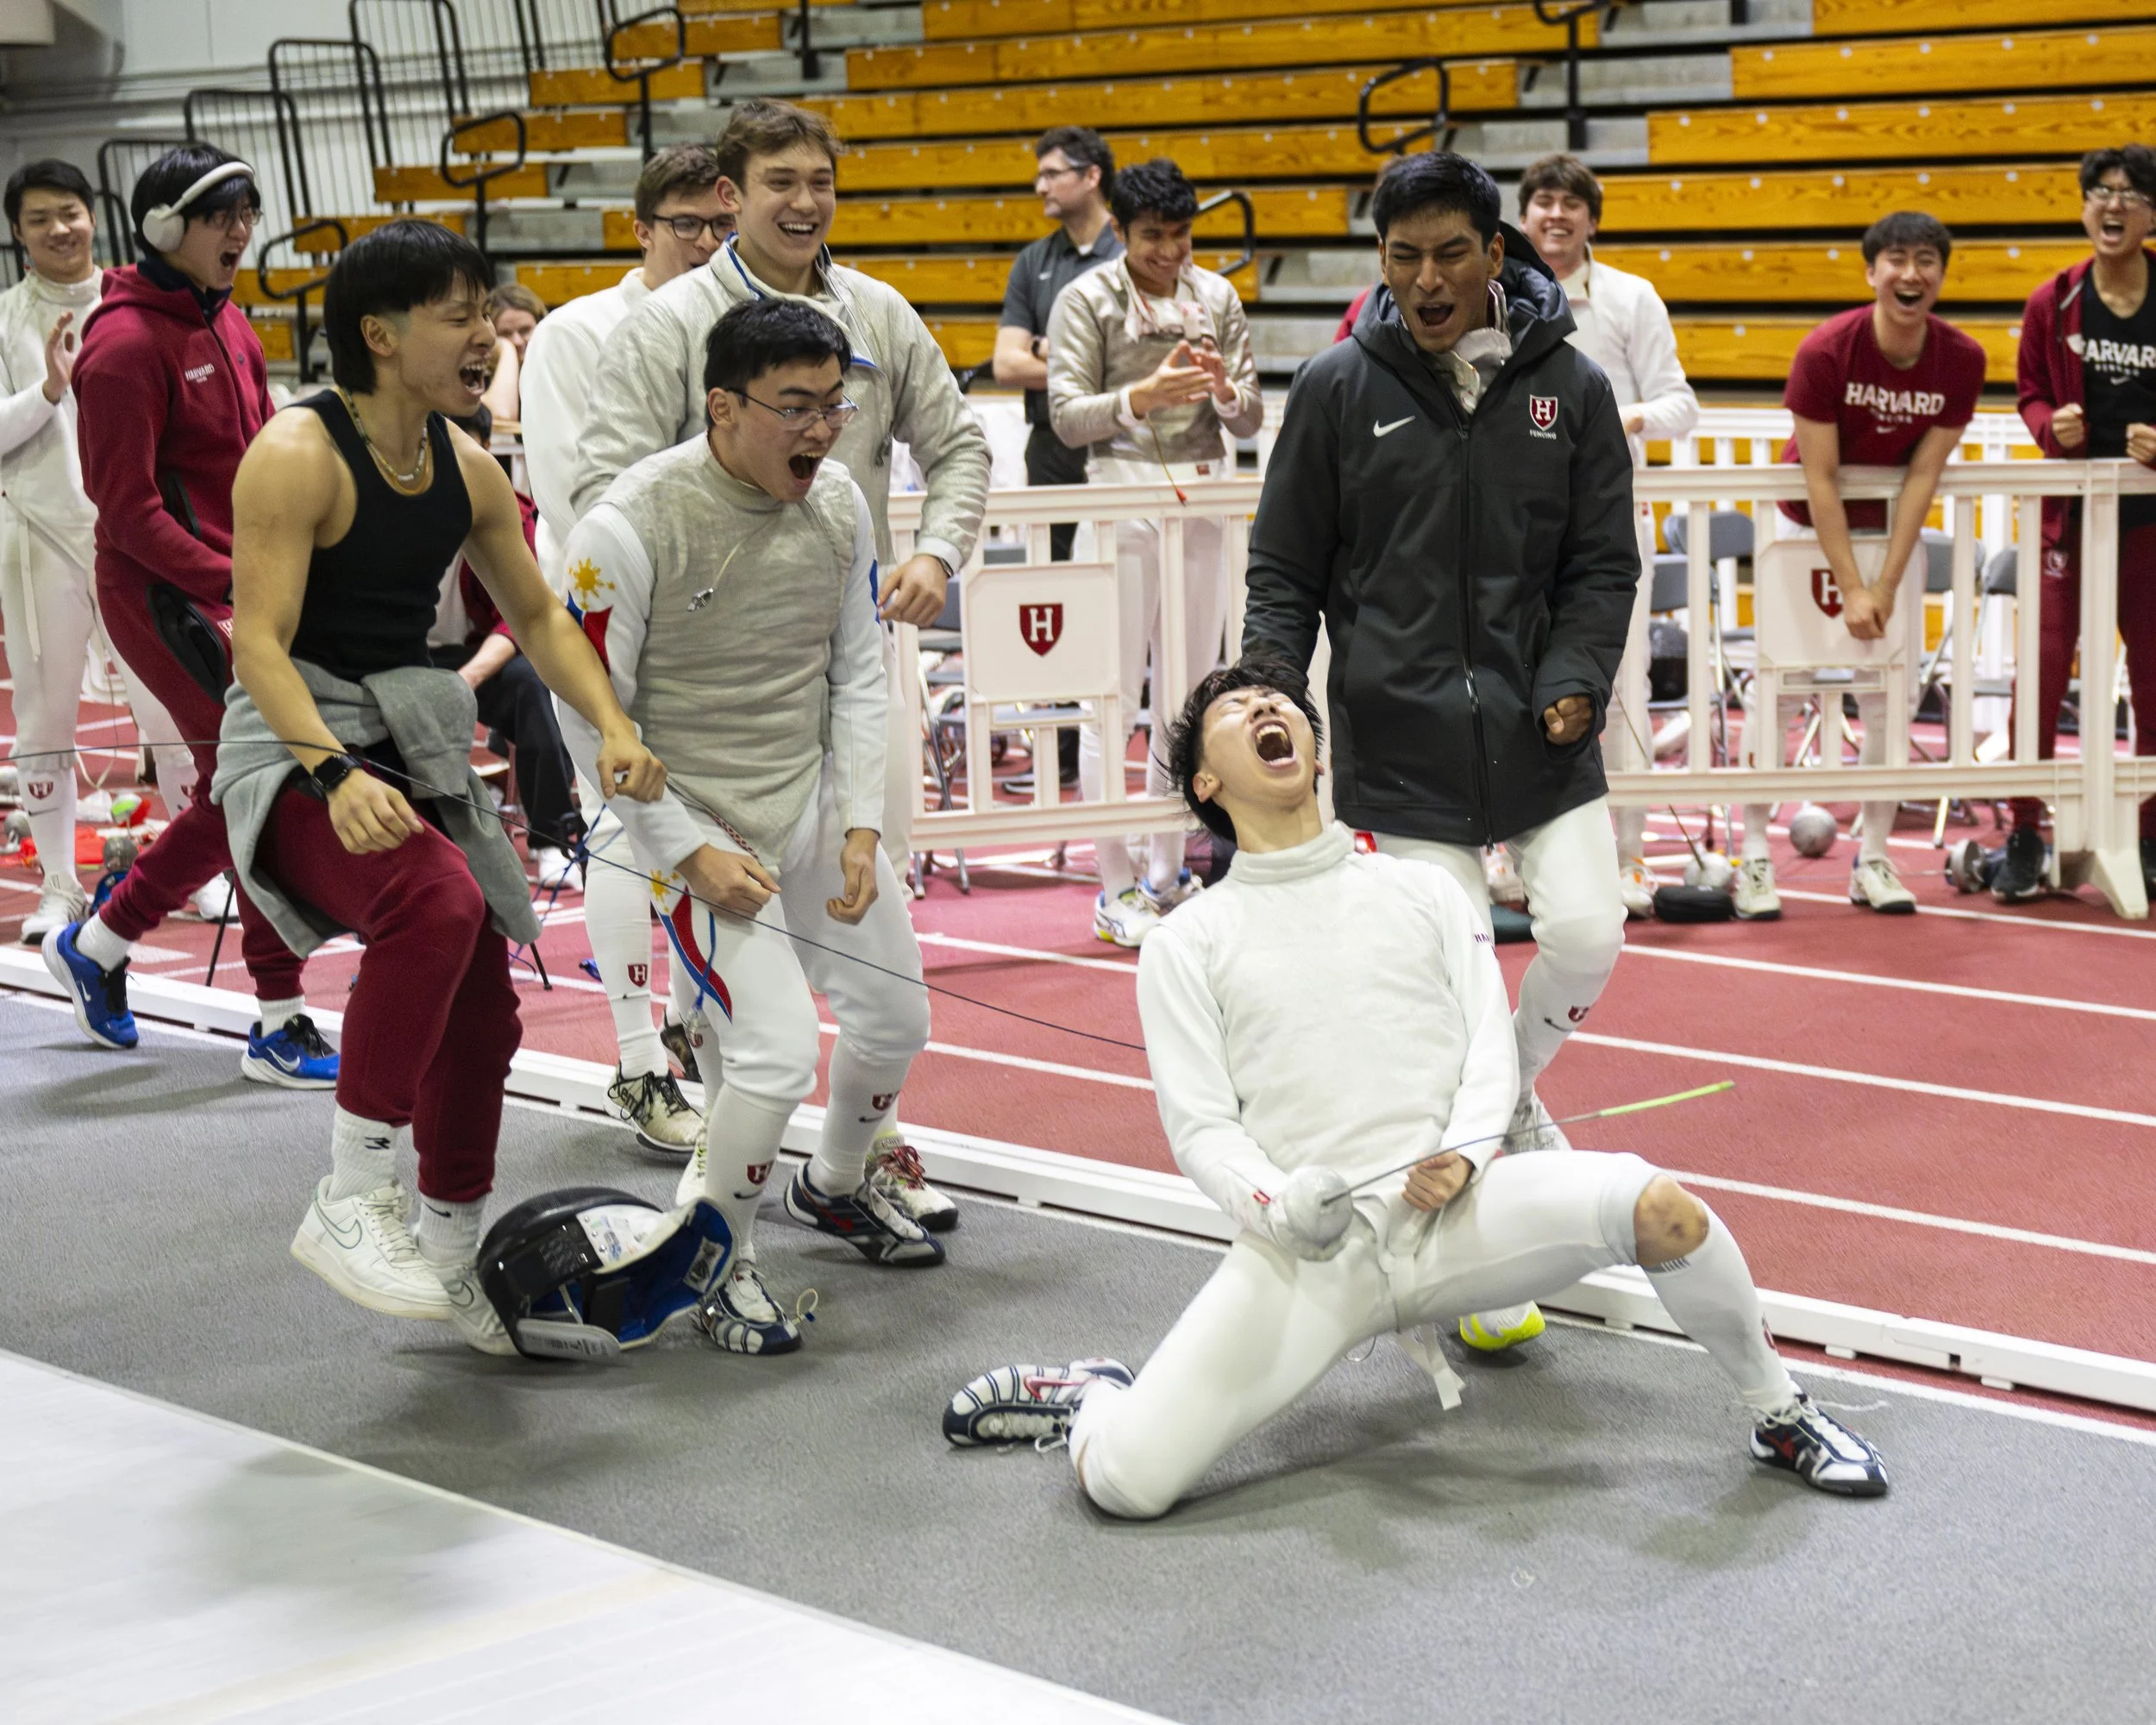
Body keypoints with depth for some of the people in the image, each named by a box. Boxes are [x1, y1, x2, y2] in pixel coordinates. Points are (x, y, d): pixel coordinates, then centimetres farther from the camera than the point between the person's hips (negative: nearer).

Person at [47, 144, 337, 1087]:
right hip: (162, 593, -9)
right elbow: (127, 508, -17)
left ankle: (94, 946, 31)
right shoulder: (127, 342, -13)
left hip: (233, 582, 9)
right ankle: (278, 1028, -3)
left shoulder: (231, 328, 13)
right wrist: (232, 585, -22)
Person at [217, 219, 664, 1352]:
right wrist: (337, 775, -37)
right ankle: (349, 1203, -25)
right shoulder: (298, 455, -16)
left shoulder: (466, 469, 6)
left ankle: (450, 1260, 29)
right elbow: (259, 642, -23)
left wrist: (613, 728, -1)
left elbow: (539, 618, 16)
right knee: (436, 904, -35)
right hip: (300, 749, -8)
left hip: (413, 743, 8)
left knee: (477, 1008, 9)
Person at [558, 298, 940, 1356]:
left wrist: (860, 828, 0)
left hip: (817, 802, 7)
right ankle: (716, 1260, 8)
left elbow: (858, 676, 7)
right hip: (702, 820, -7)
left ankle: (836, 1186, 47)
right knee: (779, 1052, -18)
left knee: (896, 1021, 17)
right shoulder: (631, 527, -21)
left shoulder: (838, 502, -3)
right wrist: (692, 853, -15)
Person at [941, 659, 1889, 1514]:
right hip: (1305, 1249, -1)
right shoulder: (1186, 944, 12)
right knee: (1124, 1481, -19)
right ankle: (1094, 1399, 19)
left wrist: (1465, 1154, -13)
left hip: (1454, 1216, 1)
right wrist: (1277, 1208, -17)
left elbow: (1490, 1043, 9)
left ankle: (1780, 1416, -1)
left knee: (1657, 1206, -27)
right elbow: (1201, 1126, 4)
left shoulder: (1422, 889, 17)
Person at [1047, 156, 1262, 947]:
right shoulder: (1086, 299, -2)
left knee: (1189, 693, 9)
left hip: (1205, 496, 5)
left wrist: (1226, 390, -13)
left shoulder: (1217, 296, 10)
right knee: (1115, 695, -5)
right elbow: (1067, 414, -8)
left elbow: (1251, 419, 9)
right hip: (1124, 493, -4)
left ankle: (1168, 874, 19)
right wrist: (1143, 395, -24)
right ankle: (1115, 888, 0)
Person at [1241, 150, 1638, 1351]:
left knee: (1588, 933, -12)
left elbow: (1604, 565, 7)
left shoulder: (1569, 387, 5)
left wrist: (1577, 679, -9)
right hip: (1400, 743, -2)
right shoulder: (1341, 390, 2)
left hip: (1542, 730, 2)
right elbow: (1285, 573, 6)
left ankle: (1513, 1090, 23)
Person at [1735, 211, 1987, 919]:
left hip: (1892, 524, 3)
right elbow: (1820, 480, -21)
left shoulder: (1961, 360, -14)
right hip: (1807, 525, -3)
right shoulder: (1826, 351, -23)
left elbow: (1922, 476, -13)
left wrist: (1886, 585, -16)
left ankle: (1873, 860, 9)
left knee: (1889, 694, 0)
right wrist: (1850, 589, -23)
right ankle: (1754, 856, -1)